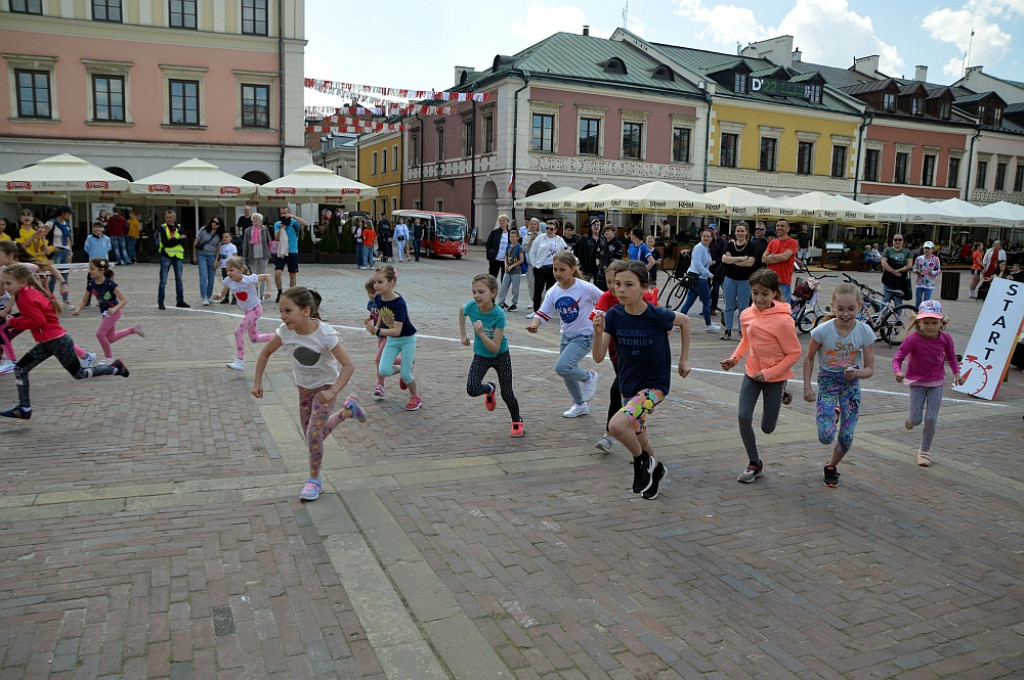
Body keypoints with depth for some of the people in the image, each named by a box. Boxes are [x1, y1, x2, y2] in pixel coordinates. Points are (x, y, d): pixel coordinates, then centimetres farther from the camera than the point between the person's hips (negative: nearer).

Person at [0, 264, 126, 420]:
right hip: (47, 342, 10)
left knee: (79, 374, 5)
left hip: (58, 342, -10)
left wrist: (14, 322, -18)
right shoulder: (31, 292, 9)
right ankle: (24, 408, 8)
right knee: (20, 369, 3)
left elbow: (38, 321, -27)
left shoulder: (26, 298, -20)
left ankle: (115, 367, 22)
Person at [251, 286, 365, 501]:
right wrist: (258, 382, -8)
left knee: (314, 434, -16)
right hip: (304, 387, 5)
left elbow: (348, 365, -31)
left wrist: (332, 391, -41)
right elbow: (265, 354, -2)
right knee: (312, 436, 13)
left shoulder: (325, 334, -32)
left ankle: (314, 480, 6)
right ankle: (347, 410, 35)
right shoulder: (285, 331, -19)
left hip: (326, 386, -5)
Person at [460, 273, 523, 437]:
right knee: (472, 390, -15)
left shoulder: (498, 315, -31)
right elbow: (461, 309, 7)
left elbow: (495, 348, -29)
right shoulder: (471, 307, -22)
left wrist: (481, 333, -42)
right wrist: (463, 334, 8)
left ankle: (517, 421, 32)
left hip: (501, 356, -3)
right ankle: (489, 389, 20)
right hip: (480, 356, 3)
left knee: (507, 394, 5)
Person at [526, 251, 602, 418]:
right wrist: (535, 324, -29)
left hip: (584, 335, -6)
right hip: (566, 336, 6)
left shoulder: (585, 288, -18)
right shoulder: (553, 292, -5)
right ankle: (580, 405, 38)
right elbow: (543, 313, -9)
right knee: (567, 373, 15)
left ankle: (589, 377, 6)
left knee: (562, 367, -22)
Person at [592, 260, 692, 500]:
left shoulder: (657, 315, -21)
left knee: (617, 425, -26)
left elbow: (684, 321, 2)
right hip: (628, 385, 5)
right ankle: (653, 469, 49)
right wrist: (598, 332, -32)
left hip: (655, 384, -5)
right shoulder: (613, 315, -12)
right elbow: (598, 357, -14)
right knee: (638, 437, 18)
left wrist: (684, 359, 4)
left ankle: (642, 462, 4)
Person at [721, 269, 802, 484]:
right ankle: (754, 463, 9)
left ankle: (780, 395, 42)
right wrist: (735, 357, -3)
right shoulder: (746, 315, -7)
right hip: (752, 372, 4)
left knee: (767, 427, 9)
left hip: (774, 377, -4)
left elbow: (795, 353, -16)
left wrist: (769, 373, -21)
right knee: (743, 416, -9)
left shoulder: (782, 321, -24)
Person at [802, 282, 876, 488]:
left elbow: (870, 369, -8)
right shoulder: (823, 330, -19)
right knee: (826, 437, -13)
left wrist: (856, 373, -30)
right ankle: (832, 415, 23)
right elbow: (809, 359, -3)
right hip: (827, 382, -1)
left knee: (846, 438, 1)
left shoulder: (865, 332, -15)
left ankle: (831, 467, 31)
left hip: (851, 385, 1)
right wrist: (807, 387, -7)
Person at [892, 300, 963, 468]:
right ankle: (911, 418, 40)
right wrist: (898, 372, -40)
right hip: (917, 382, -2)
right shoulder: (913, 339, -23)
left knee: (931, 419, -1)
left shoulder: (946, 338, -13)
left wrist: (956, 373, -4)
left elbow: (951, 357, 6)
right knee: (916, 420, 1)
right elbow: (897, 358, -22)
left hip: (936, 383, 2)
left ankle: (925, 450, 18)